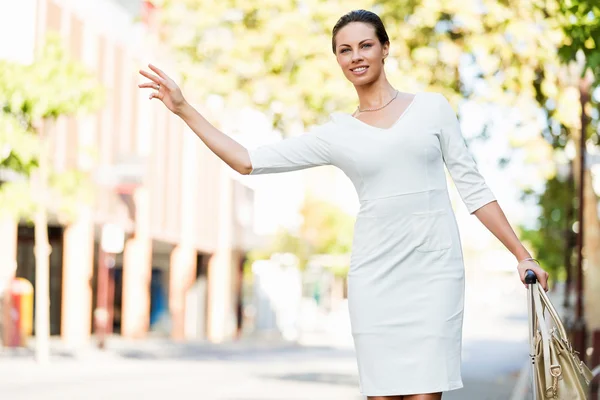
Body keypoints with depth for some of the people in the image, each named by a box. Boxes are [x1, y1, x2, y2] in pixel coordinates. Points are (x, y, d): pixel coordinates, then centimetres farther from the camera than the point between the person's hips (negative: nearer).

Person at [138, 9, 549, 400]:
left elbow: (472, 185, 9)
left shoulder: (431, 107, 7)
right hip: (375, 273, 2)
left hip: (434, 269, -1)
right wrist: (184, 110, 5)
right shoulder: (335, 135, 9)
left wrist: (522, 254, 5)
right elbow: (248, 161, 8)